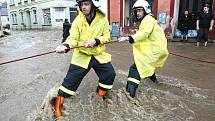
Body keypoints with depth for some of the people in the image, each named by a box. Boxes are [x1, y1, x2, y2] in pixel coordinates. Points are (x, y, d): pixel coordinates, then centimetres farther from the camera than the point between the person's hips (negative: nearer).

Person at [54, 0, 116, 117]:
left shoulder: (103, 19, -7)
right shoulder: (78, 20, -9)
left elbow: (107, 37, -4)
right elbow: (73, 38, -14)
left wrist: (96, 41, -22)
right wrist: (65, 45, -35)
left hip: (99, 55, 2)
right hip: (81, 56, -2)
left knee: (110, 74, 0)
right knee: (71, 79, -1)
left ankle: (101, 95, 29)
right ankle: (58, 103, 18)